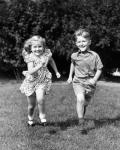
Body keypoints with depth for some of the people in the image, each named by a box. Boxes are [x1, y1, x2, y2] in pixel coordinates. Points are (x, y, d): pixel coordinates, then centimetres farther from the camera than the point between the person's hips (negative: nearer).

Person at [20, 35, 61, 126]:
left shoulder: (46, 54, -9)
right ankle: (30, 119, 38)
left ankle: (42, 116, -1)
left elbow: (51, 61, 15)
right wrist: (41, 65, -37)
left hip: (42, 81, 1)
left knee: (40, 99, -26)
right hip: (31, 81, -1)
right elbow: (31, 71, -28)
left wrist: (57, 72, 19)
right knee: (31, 105, 10)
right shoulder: (30, 57, -17)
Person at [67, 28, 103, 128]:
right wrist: (70, 76, 19)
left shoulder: (94, 55, -8)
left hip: (90, 83, 1)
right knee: (80, 99, -27)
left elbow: (99, 69, -1)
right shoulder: (74, 56, -1)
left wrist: (95, 79, -15)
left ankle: (82, 116, 43)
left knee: (85, 104, 14)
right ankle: (81, 120, -18)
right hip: (78, 82, 0)